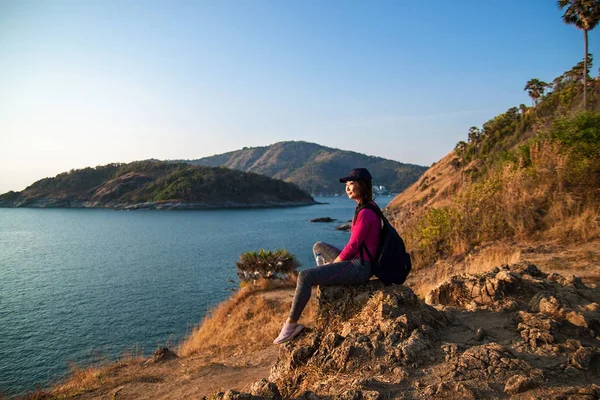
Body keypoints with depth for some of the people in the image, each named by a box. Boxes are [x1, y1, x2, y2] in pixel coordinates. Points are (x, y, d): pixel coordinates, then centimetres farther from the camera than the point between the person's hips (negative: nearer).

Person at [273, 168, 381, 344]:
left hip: (359, 267, -10)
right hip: (355, 261, 10)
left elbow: (353, 245, -19)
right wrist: (332, 263, 11)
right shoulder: (366, 208, 9)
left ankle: (291, 324, -6)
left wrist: (333, 263, -5)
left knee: (305, 276, -17)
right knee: (319, 247, 23)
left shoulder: (365, 213, -21)